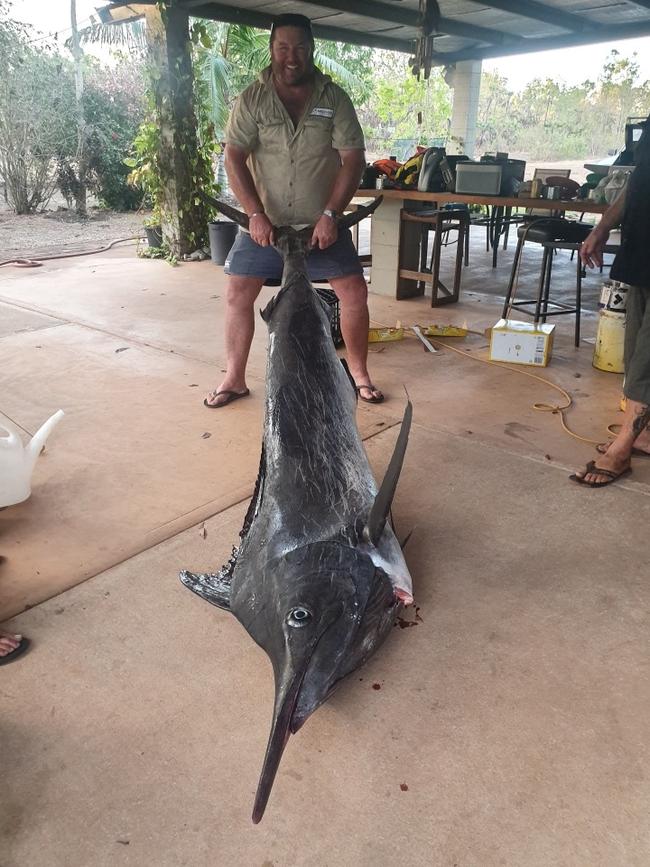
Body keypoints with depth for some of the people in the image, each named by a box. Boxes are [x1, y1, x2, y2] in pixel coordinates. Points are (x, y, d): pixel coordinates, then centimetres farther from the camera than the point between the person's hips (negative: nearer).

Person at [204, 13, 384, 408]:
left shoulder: (334, 98, -4)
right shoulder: (252, 99, -4)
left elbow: (353, 160, -8)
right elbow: (234, 159, -8)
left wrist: (330, 215, -18)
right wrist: (256, 214, -19)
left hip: (322, 223, 0)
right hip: (265, 222, 0)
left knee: (355, 292, -6)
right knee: (237, 293, -5)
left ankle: (359, 373, 13)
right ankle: (234, 379, 10)